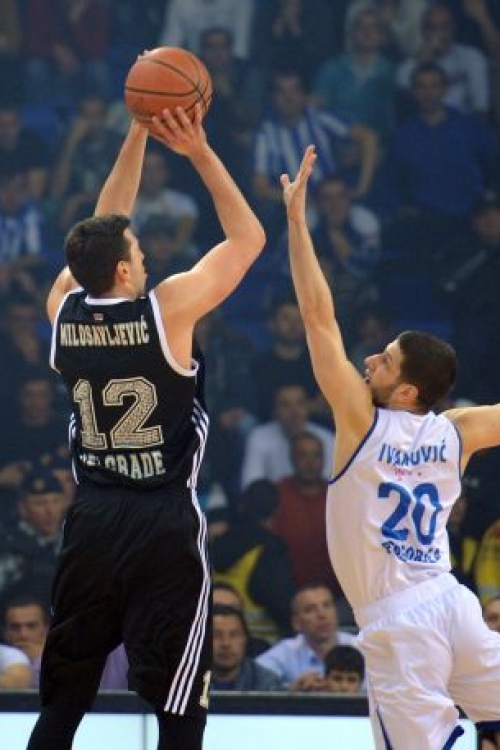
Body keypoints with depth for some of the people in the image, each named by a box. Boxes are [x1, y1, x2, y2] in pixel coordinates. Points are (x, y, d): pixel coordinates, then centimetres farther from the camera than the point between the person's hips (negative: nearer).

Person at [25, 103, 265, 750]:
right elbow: (248, 238, -1)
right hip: (165, 526, -5)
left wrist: (138, 135, 17)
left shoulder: (64, 310, 1)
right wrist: (200, 152, 1)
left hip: (89, 524, 5)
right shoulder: (168, 309, -11)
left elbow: (102, 234, 18)